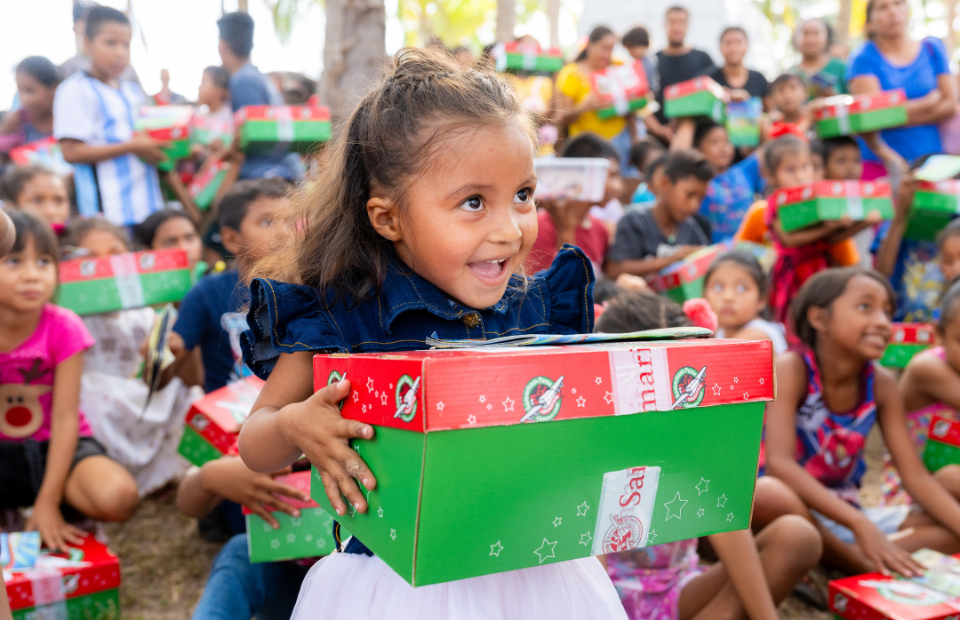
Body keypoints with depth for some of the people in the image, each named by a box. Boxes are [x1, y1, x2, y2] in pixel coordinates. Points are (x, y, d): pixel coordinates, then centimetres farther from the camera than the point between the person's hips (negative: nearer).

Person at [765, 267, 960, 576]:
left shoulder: (881, 384, -1)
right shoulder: (792, 369, -17)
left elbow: (916, 477, -1)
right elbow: (779, 463, -30)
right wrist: (860, 525, -38)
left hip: (846, 514, 6)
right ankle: (877, 572, -18)